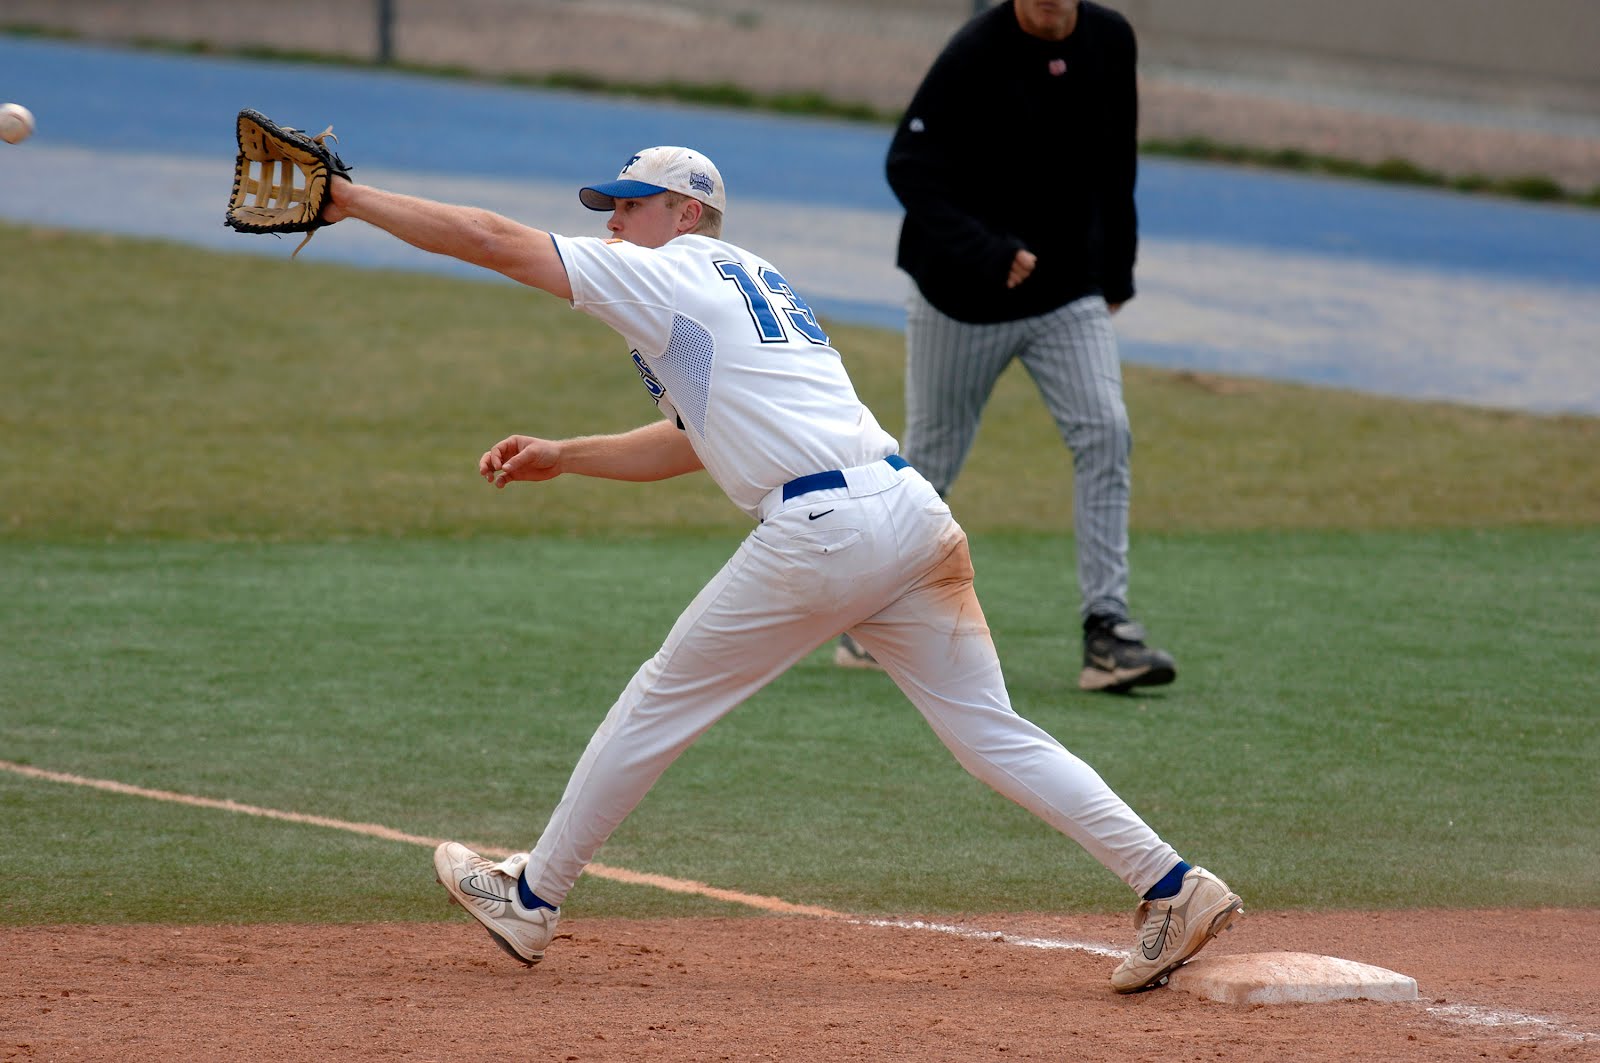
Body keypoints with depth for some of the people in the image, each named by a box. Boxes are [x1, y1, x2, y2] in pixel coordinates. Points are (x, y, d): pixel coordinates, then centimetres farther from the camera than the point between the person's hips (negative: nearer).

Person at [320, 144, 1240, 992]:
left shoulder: (670, 275, 5)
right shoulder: (752, 283, 29)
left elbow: (492, 240, 3)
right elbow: (692, 442, 35)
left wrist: (353, 201, 9)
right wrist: (561, 458, 31)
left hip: (818, 532, -8)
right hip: (914, 516, 8)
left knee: (664, 700, 8)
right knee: (991, 731, 6)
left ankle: (532, 898, 19)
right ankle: (1175, 886, -4)